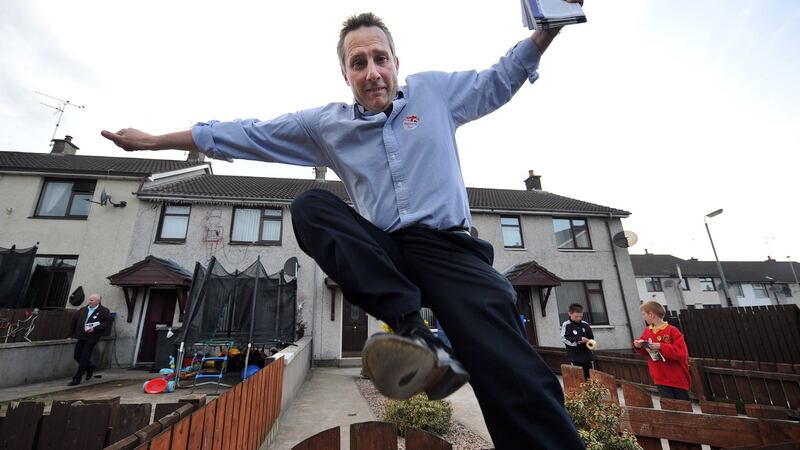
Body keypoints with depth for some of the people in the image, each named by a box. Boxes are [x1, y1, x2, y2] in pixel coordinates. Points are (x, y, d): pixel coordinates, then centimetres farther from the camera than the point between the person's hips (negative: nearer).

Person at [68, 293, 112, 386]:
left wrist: (95, 329, -19)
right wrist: (74, 333, 17)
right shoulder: (83, 310, 9)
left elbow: (108, 323, -13)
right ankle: (90, 368, 35)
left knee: (84, 358, -3)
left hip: (91, 338, -6)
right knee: (77, 356, 12)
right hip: (81, 337, 6)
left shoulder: (104, 311, -8)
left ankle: (77, 379, 8)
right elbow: (74, 320, 21)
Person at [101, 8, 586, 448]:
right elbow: (248, 135, 17)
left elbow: (501, 78, 26)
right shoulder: (327, 123, 12)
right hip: (385, 254, 3)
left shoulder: (434, 91, 13)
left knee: (514, 376, -26)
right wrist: (155, 140, 21)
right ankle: (416, 333, -30)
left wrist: (547, 28, 18)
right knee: (309, 206, -23)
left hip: (449, 247, -1)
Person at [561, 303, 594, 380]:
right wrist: (579, 339, -22)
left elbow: (591, 337, 13)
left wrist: (587, 341, -9)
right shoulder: (566, 325, -9)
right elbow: (565, 339, -14)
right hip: (575, 357, -5)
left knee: (589, 377, 15)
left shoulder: (585, 325, 4)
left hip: (587, 355, 5)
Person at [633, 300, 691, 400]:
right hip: (661, 378, 4)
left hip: (678, 377, -3)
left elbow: (682, 353, -22)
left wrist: (661, 346, -27)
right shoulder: (647, 331, 2)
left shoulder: (672, 331, -15)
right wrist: (638, 346, -8)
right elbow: (645, 351, 13)